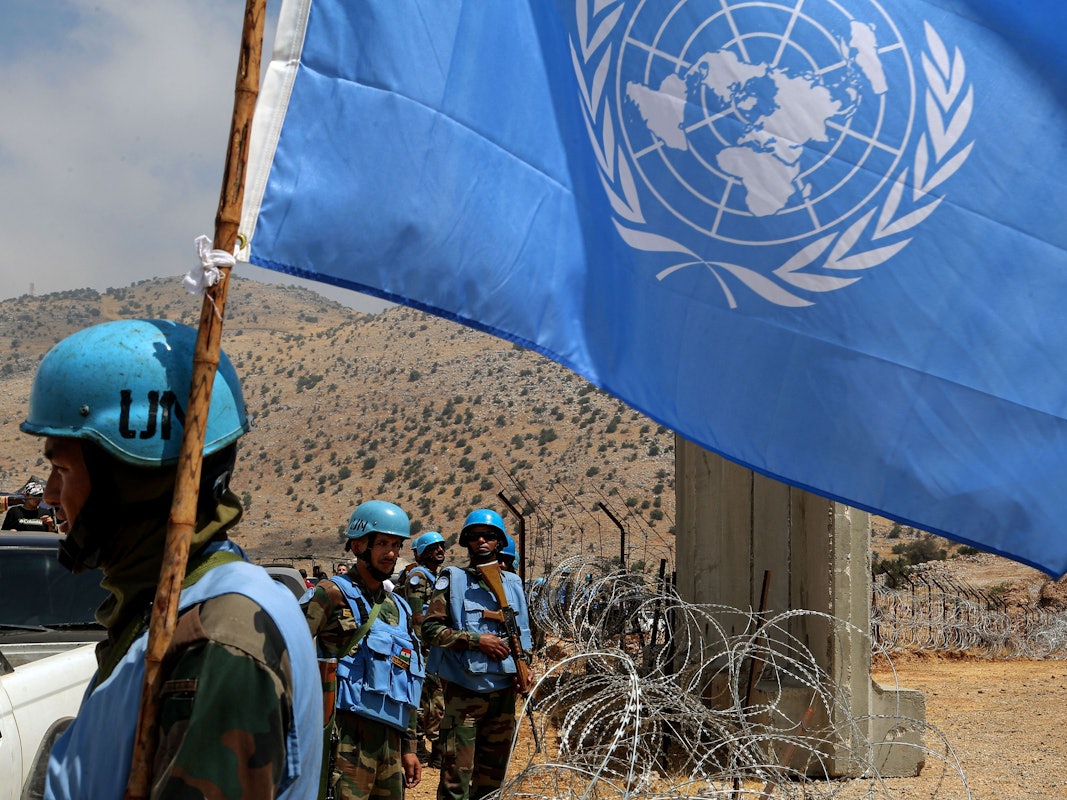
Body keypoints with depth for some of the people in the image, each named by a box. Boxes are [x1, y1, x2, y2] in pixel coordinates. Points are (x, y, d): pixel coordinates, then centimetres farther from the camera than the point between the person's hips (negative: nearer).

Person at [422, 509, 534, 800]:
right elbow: (431, 628, -10)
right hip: (464, 690, -5)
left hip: (504, 690, 5)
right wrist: (476, 640, -17)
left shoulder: (512, 583, 12)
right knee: (457, 772, -7)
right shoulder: (453, 579, -2)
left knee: (493, 772, 14)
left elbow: (524, 631, 21)